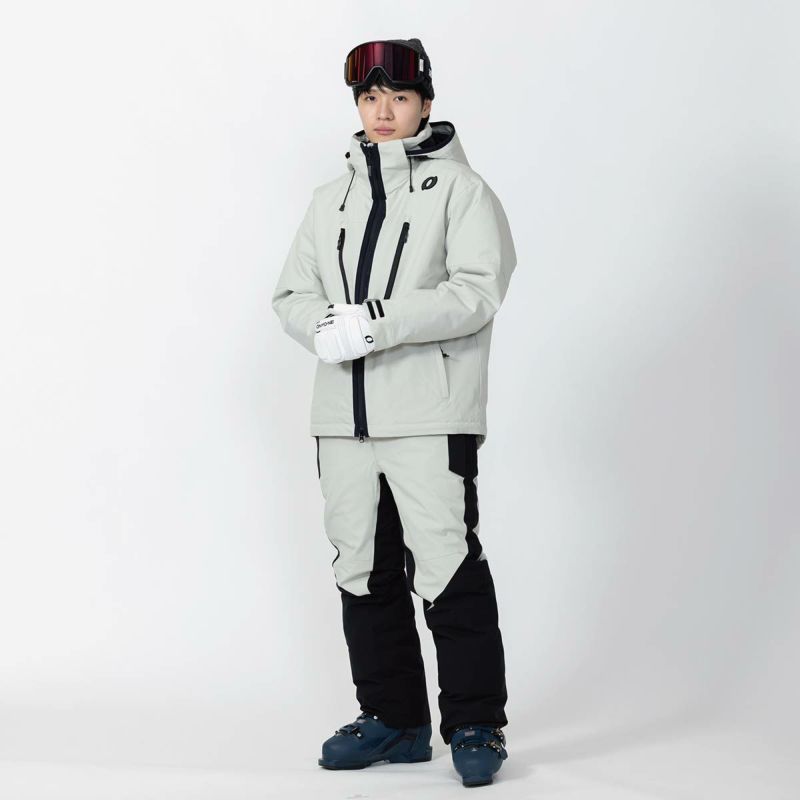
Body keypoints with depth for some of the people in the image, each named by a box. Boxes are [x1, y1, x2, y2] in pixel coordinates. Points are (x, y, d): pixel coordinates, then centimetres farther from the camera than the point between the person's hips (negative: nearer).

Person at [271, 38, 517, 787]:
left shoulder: (460, 189, 1)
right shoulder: (332, 198, 19)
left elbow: (476, 291, -12)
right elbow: (292, 292, 14)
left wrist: (376, 320, -20)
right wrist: (327, 329, -9)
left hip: (429, 415, -6)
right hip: (344, 415, 6)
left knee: (447, 566, -8)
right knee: (363, 568, 10)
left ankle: (475, 724, 3)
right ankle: (393, 717, 20)